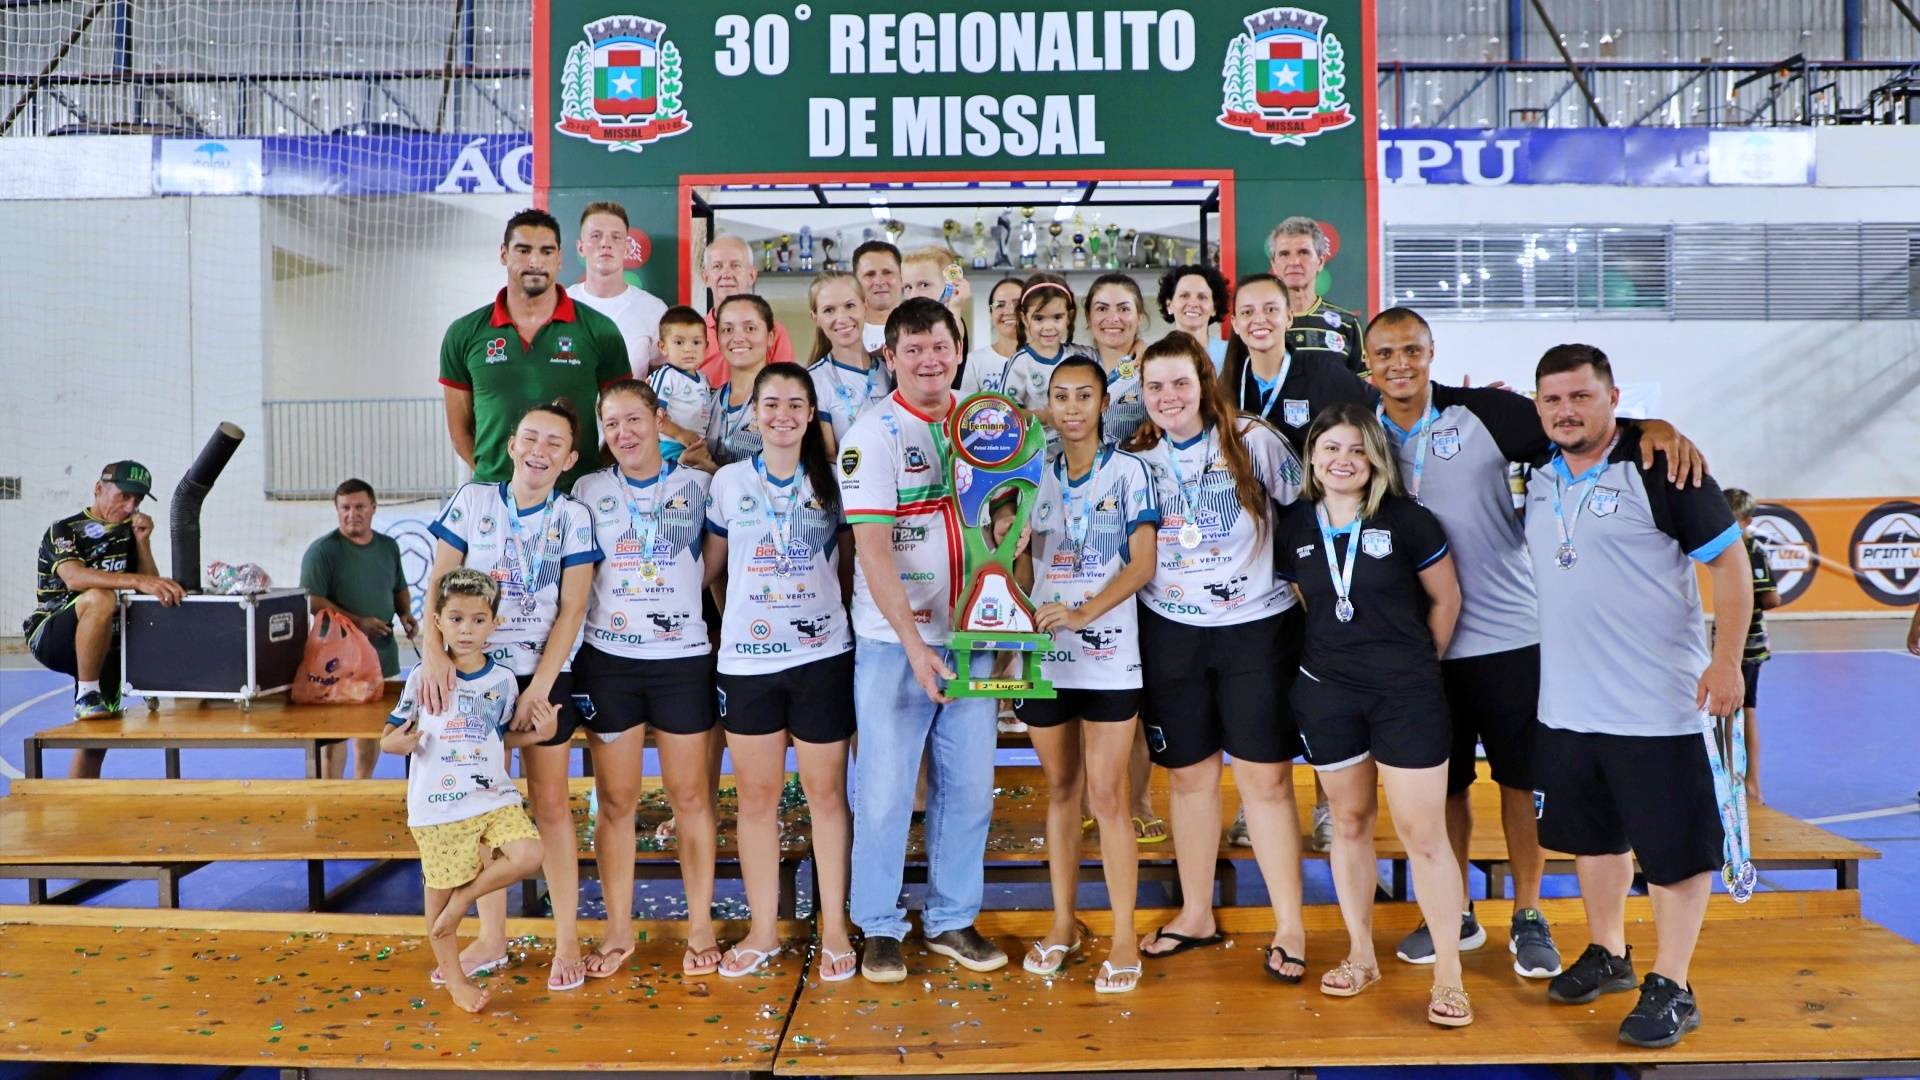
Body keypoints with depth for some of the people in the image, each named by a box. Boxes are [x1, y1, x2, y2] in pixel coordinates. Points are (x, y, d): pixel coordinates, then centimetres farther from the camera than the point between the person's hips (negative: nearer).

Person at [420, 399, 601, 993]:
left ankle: (567, 941, 13)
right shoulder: (471, 500, 0)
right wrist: (433, 650, -18)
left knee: (550, 804, 3)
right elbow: (438, 583, -1)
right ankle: (491, 939, 22)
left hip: (544, 674, -2)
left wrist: (539, 688, -12)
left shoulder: (572, 516, -2)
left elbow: (572, 609, -6)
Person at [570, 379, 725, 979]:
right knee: (616, 800, 6)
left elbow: (717, 561, 8)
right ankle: (618, 930, 18)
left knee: (691, 795, 4)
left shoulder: (699, 485, 3)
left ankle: (700, 926, 16)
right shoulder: (589, 491, 6)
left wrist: (682, 588, -6)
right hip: (608, 660, 1)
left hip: (682, 658, -1)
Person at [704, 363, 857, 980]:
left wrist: (836, 613, 0)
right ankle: (763, 929, 21)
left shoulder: (831, 482, 4)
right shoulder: (729, 482, 4)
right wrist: (728, 621, 5)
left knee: (826, 792, 5)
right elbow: (709, 564, 11)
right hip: (746, 660, 1)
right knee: (756, 795, 8)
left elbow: (850, 565, 10)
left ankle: (834, 928, 18)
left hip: (822, 657, -1)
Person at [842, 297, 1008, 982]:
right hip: (894, 641, -4)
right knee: (885, 790, 2)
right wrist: (914, 644, -20)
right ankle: (879, 928, 19)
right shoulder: (874, 434, -8)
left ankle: (953, 920, 25)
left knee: (969, 785, 9)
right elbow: (872, 548, -15)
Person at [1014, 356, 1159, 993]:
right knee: (1060, 789, 12)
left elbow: (1142, 564, -7)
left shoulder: (1127, 471, -1)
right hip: (1043, 653, 4)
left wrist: (1083, 613, -18)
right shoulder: (1038, 476, 10)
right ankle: (1063, 924, 24)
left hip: (1108, 654, -4)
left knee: (1106, 796, -4)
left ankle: (1124, 937, 8)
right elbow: (1026, 558, 12)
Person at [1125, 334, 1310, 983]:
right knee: (1188, 775, 11)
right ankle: (1196, 915, 26)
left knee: (1266, 778, 1)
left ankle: (1290, 925, 15)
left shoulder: (1255, 442, -5)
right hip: (1171, 633, 3)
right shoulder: (1137, 460, 4)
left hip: (1257, 630, -2)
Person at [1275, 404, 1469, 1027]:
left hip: (1406, 694, -3)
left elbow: (1446, 600, 2)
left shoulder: (1407, 519, -7)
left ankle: (1448, 972, 13)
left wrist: (1420, 664, 6)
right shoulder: (1293, 527, 1)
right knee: (1350, 822, 13)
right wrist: (1331, 654, 8)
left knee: (1422, 833, 0)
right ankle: (1361, 954, 28)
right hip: (1326, 694, 3)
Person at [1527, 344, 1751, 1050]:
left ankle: (1671, 988, 16)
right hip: (1567, 701, 6)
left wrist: (1728, 658, -16)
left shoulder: (1659, 467, -11)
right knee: (1592, 833, 18)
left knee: (1674, 844, 3)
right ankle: (1607, 954, 35)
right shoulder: (1541, 477, 7)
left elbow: (1728, 559, -11)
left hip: (1658, 702, -6)